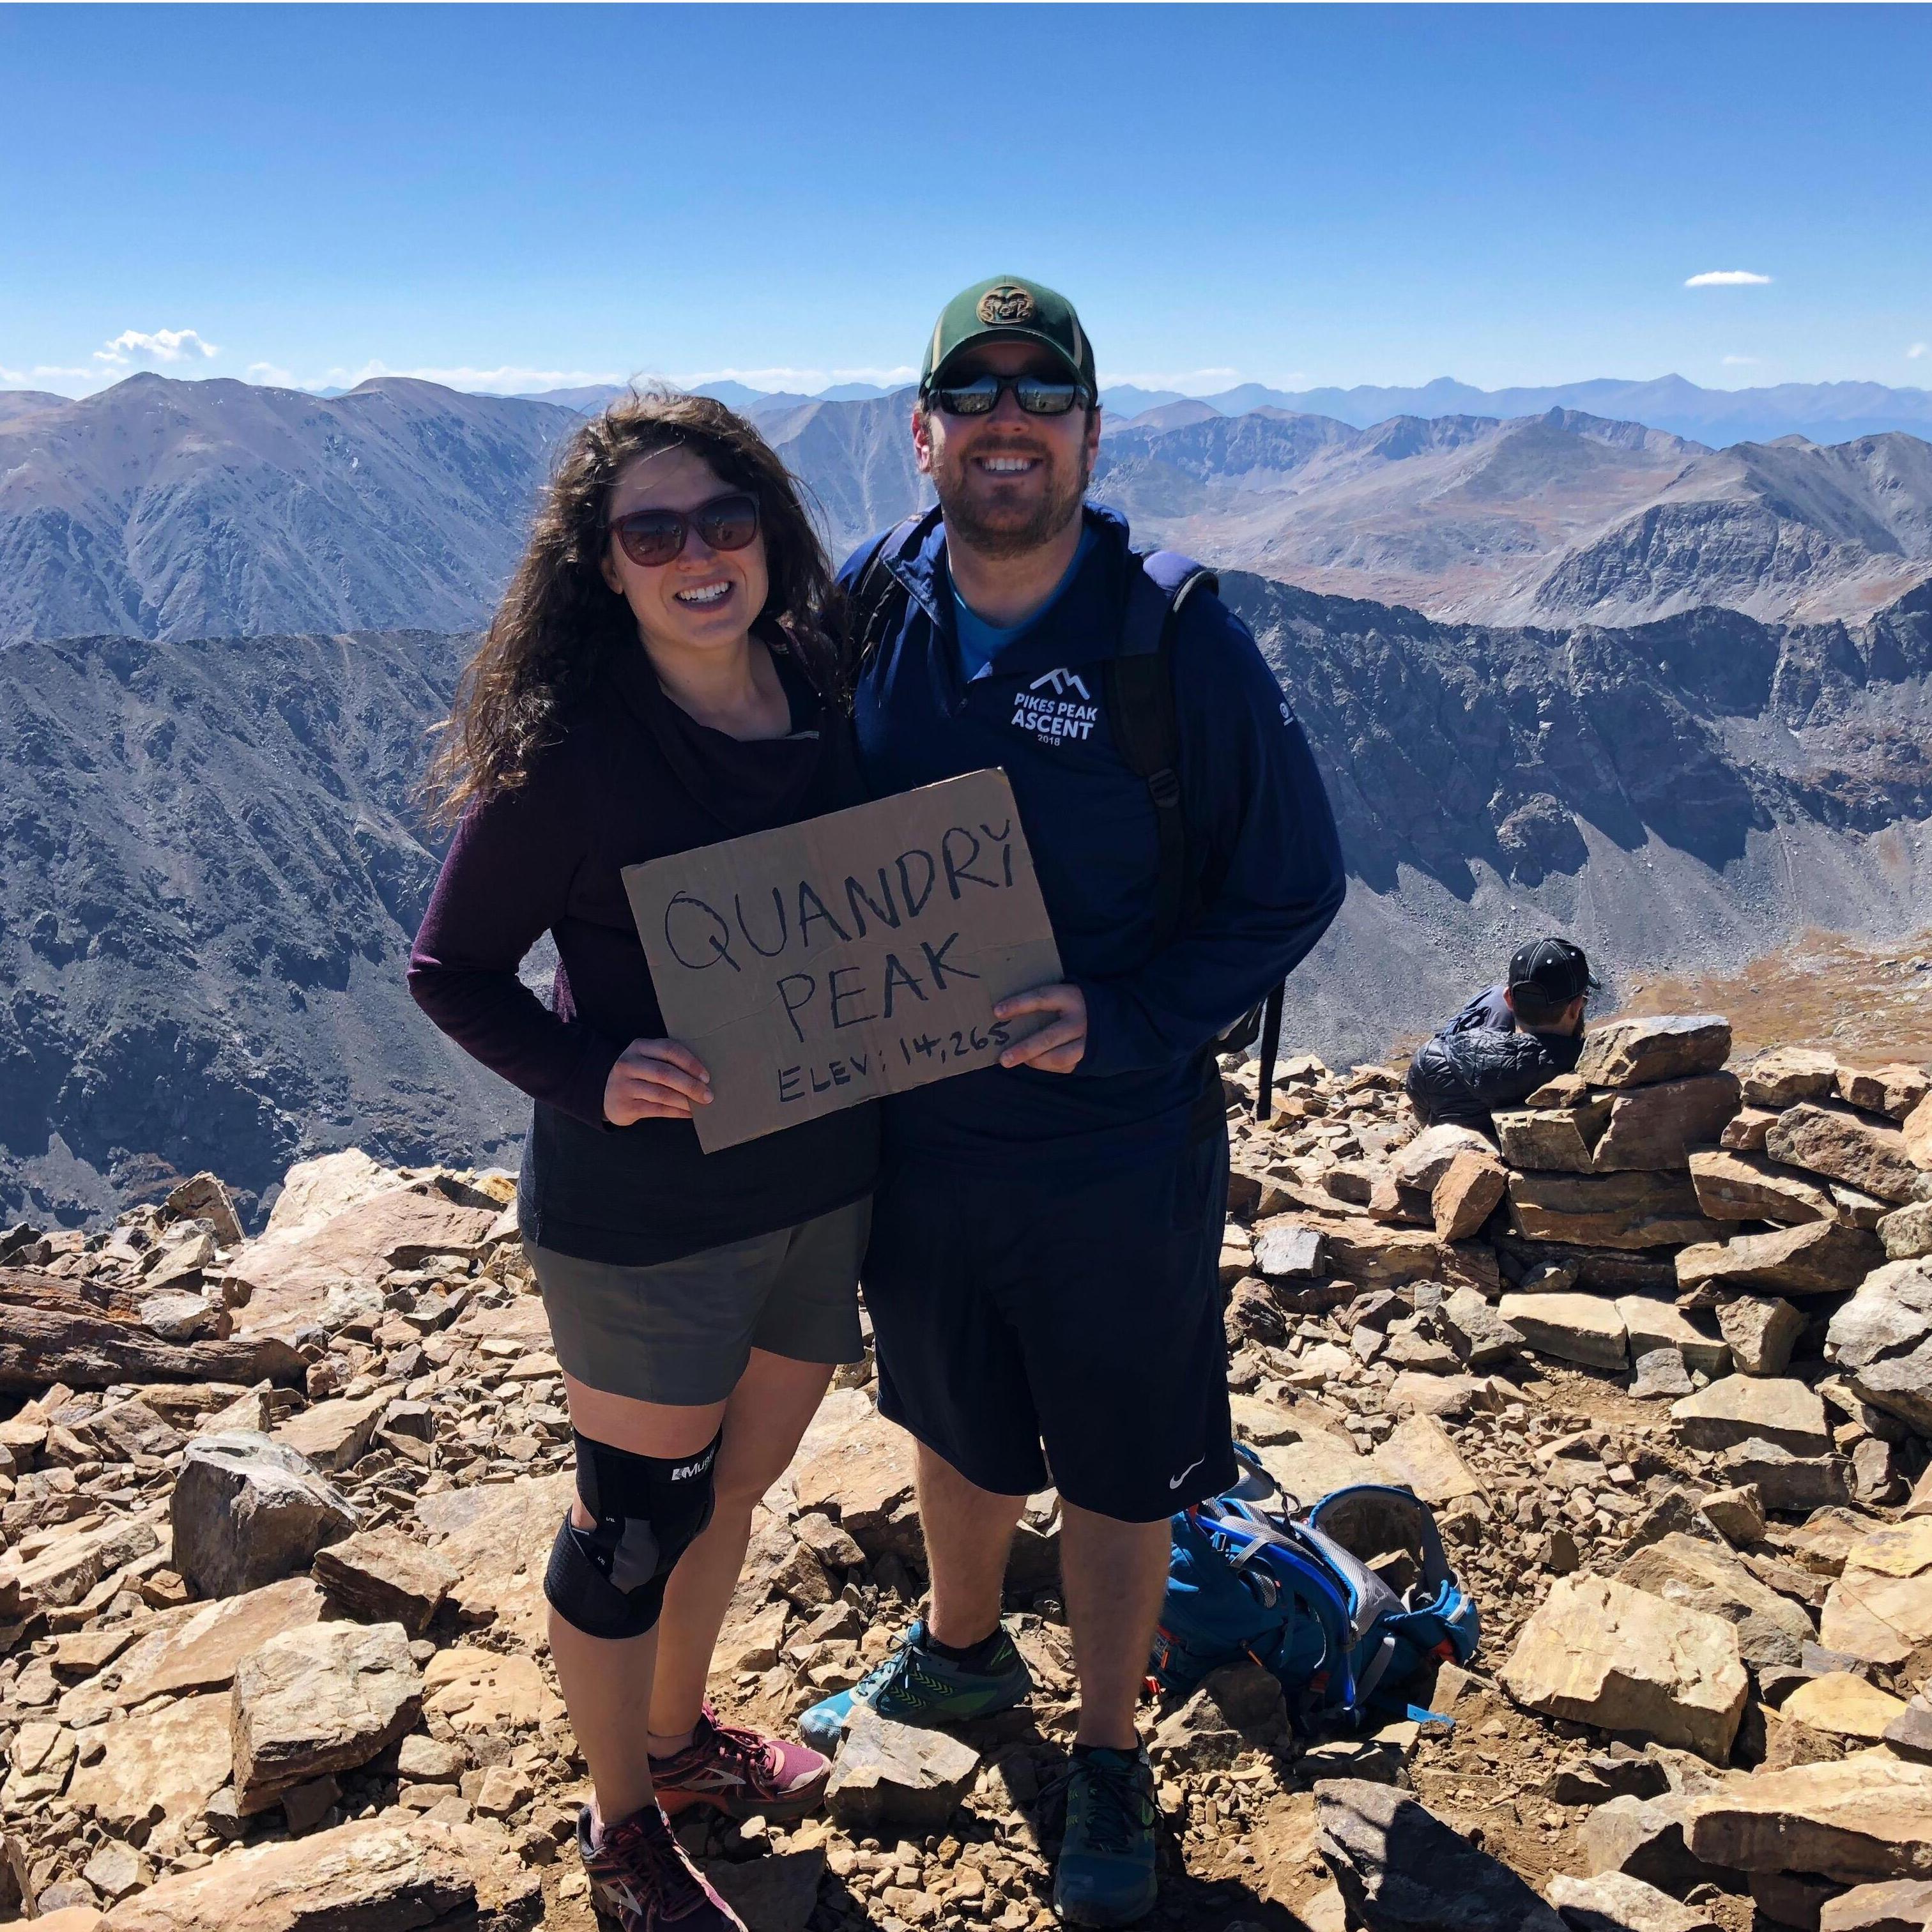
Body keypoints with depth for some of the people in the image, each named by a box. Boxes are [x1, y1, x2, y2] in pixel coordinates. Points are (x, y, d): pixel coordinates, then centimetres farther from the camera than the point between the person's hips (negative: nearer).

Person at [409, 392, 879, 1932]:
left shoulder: (826, 696, -1)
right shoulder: (567, 755, -18)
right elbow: (452, 968, -10)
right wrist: (589, 1078, -24)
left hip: (822, 1181, 6)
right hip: (647, 1211, -6)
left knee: (734, 1484, 24)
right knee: (635, 1521, 11)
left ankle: (679, 1733, 51)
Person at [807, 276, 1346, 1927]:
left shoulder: (1181, 644, -15)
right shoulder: (860, 612, -5)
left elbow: (1292, 888, -9)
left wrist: (1124, 1025, -21)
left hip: (1116, 1153, -3)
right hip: (909, 1134, 4)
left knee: (1115, 1474, 15)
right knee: (956, 1427, 25)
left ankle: (1111, 1763, 40)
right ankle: (964, 1649, 55)